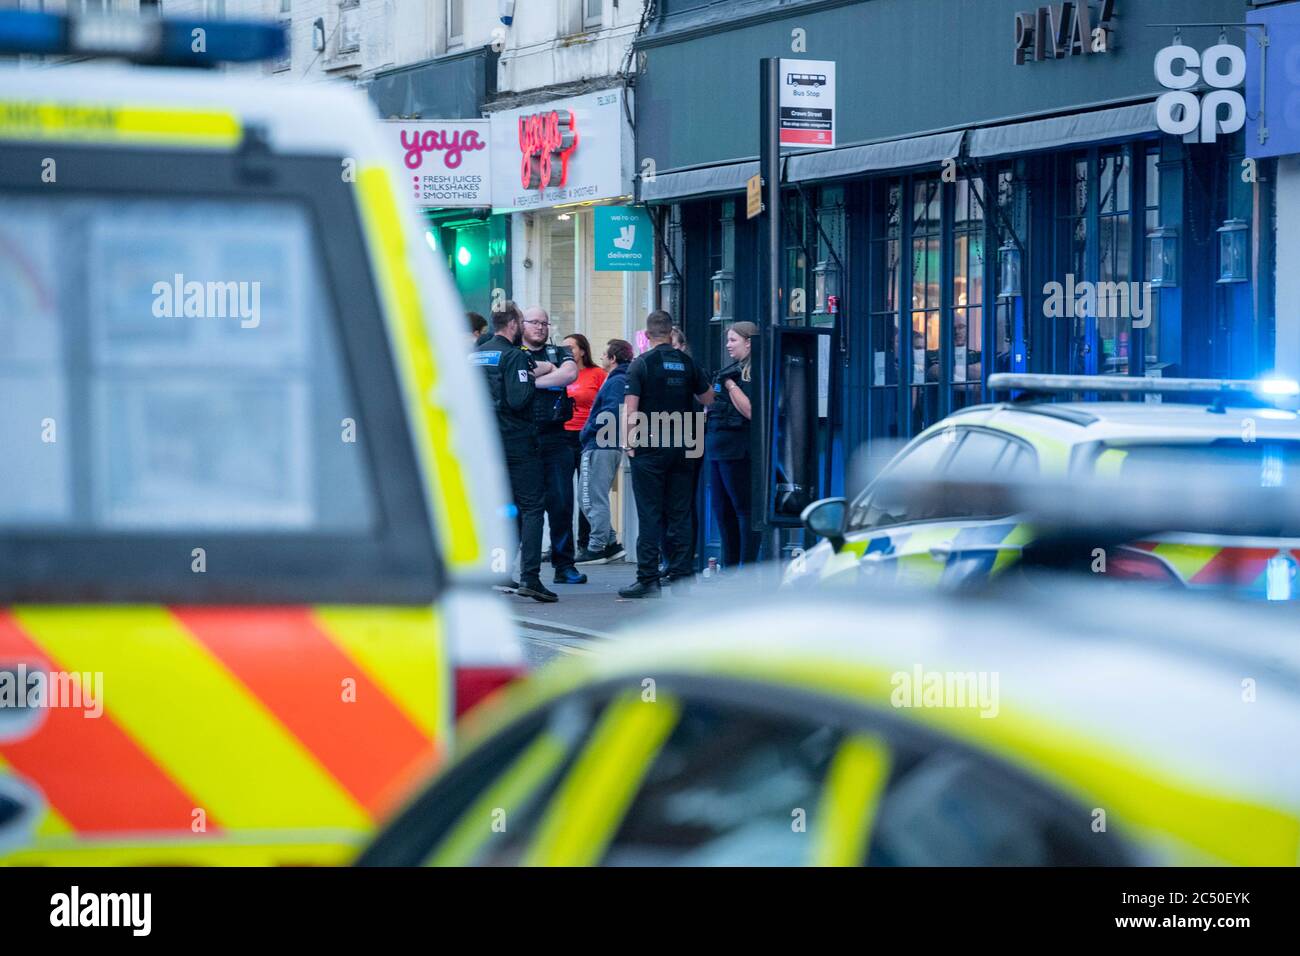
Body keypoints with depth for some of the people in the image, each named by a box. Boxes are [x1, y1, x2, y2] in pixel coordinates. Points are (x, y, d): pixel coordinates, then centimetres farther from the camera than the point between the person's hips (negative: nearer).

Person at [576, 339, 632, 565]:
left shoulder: (616, 382, -13)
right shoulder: (625, 381, 17)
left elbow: (611, 413, -25)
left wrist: (588, 432, -13)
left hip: (600, 448, -10)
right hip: (612, 446, 10)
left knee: (594, 500, -5)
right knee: (596, 498, 15)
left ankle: (597, 548, -2)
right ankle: (610, 544, 15)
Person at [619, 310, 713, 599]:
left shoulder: (641, 364, -7)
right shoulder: (687, 362, 5)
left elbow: (630, 409, -12)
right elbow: (708, 398, 16)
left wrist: (628, 442, -5)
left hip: (649, 448, -4)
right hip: (681, 449, 4)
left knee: (650, 515, -3)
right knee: (679, 515, 8)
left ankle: (648, 579, -4)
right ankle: (680, 575, 7)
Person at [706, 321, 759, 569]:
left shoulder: (753, 373, -10)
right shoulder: (730, 371, 19)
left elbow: (750, 411, -19)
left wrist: (731, 386, -14)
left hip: (738, 451, -10)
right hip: (718, 447, 10)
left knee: (744, 509, -7)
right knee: (723, 511, 12)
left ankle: (748, 567, -6)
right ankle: (730, 566, 18)